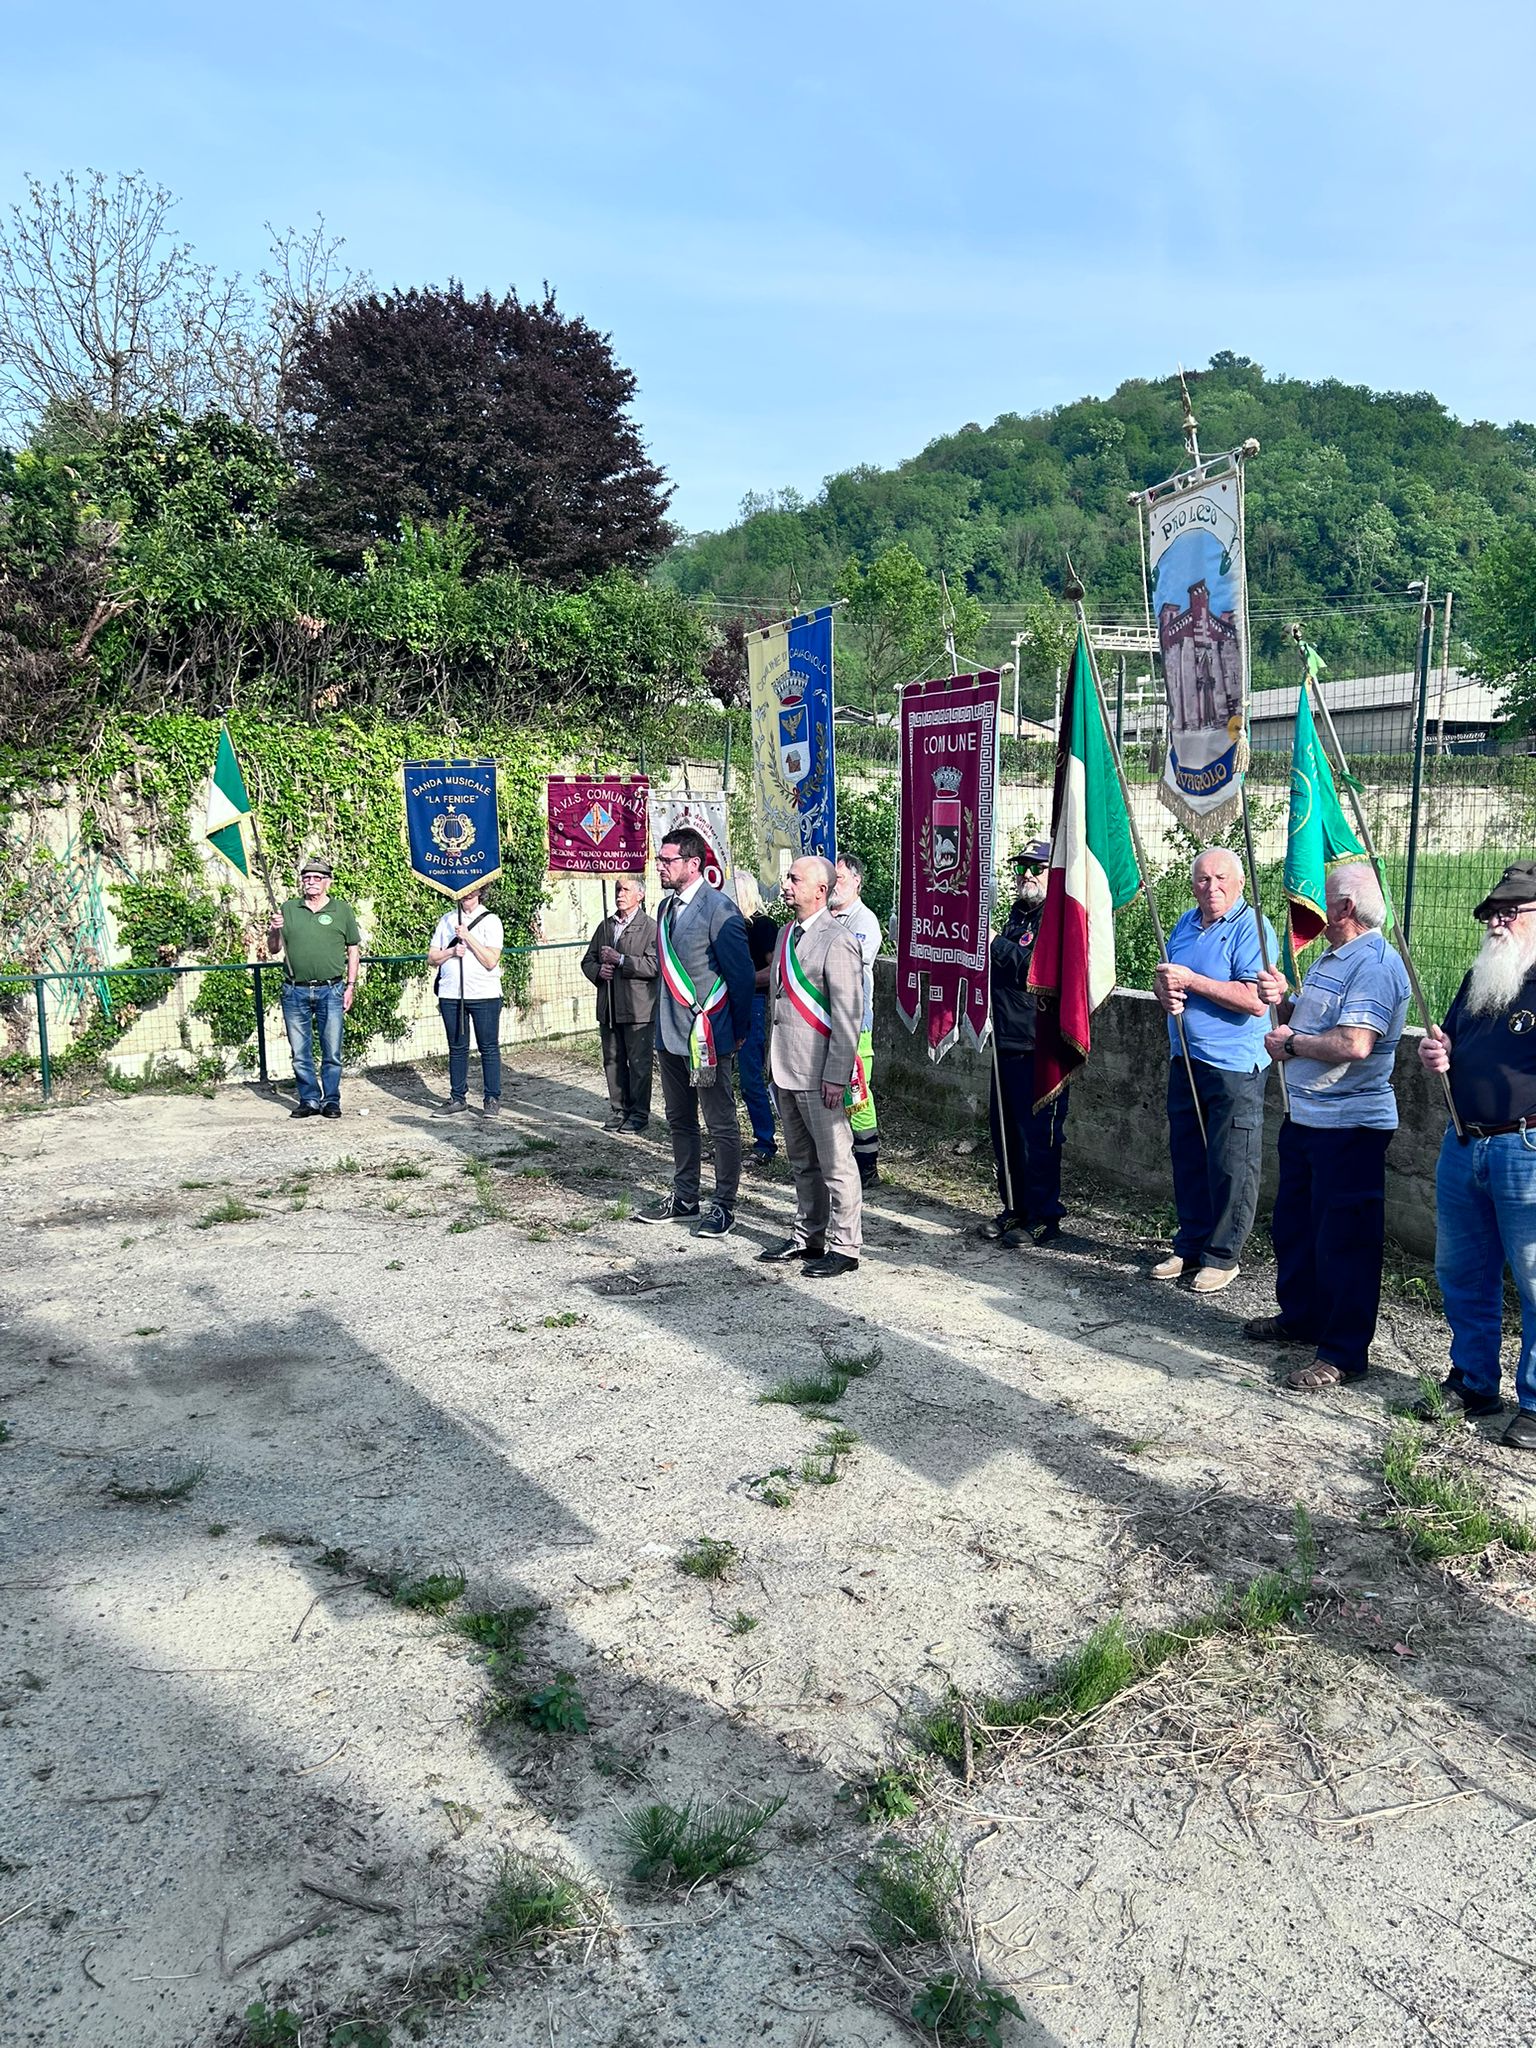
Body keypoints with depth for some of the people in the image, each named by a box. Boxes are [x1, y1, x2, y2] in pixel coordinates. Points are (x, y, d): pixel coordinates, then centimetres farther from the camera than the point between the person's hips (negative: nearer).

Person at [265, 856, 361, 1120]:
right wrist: (274, 930, -7)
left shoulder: (342, 910, 5)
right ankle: (309, 1100, 18)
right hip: (295, 992, 2)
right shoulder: (288, 909, 9)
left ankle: (331, 1100, 13)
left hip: (330, 991, -2)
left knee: (332, 1052, 3)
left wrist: (351, 986, 2)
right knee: (300, 1053, 7)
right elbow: (273, 949, 13)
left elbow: (353, 950, 7)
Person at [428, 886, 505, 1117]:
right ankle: (457, 1098, 16)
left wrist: (468, 937, -14)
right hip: (450, 994, 4)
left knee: (489, 1047, 0)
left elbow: (491, 961, -10)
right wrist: (452, 951, -8)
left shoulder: (490, 920, 0)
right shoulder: (446, 920, 13)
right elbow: (432, 957, 11)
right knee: (457, 1048, 9)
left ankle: (492, 1098, 7)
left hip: (484, 994, -4)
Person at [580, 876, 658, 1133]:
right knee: (613, 1061, 11)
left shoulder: (651, 928, -3)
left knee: (639, 1063, 0)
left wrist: (620, 960, -16)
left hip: (638, 1008, -6)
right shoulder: (605, 926, 17)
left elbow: (654, 965, -15)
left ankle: (639, 1112, 10)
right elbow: (587, 960, 20)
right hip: (608, 1008, 6)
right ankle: (618, 1110, 21)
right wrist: (598, 971, -2)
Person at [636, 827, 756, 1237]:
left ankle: (724, 1206, 12)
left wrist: (739, 1031, -6)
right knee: (679, 1121, 18)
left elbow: (741, 974, -12)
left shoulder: (718, 910, -15)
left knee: (722, 1125, 3)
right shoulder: (667, 907, 11)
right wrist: (664, 1021, 18)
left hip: (706, 1036, -9)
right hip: (670, 1034, 9)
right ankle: (684, 1198, 30)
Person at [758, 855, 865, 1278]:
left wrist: (836, 1076, -19)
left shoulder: (837, 941, -14)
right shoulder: (787, 934, 14)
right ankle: (807, 1237, 29)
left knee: (834, 1163, 1)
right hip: (785, 1069, 9)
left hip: (818, 1074, -9)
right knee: (802, 1162, 18)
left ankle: (843, 1247, 11)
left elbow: (848, 1016, -16)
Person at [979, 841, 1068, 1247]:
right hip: (1007, 1042, 9)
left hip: (1040, 1047, -9)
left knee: (1038, 1135, -2)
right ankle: (1014, 1209, 27)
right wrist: (990, 947, 11)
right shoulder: (1017, 914, 18)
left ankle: (1044, 1217, 10)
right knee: (1006, 1133, 15)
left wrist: (997, 944, -18)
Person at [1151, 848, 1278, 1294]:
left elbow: (1255, 1001, -23)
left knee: (1230, 1164, 0)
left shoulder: (1251, 927, -12)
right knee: (1186, 1157, 14)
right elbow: (1163, 977, 22)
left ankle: (1223, 1256, 11)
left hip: (1234, 1067, -8)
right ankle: (1190, 1246, 26)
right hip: (1185, 1060, 8)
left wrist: (1191, 980, -20)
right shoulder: (1185, 924, 12)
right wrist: (1165, 989, -3)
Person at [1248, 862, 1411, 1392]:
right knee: (1293, 1225, 20)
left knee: (1343, 1239, -2)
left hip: (1350, 1125, -10)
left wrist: (1291, 1042, -15)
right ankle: (1301, 1317, 37)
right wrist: (1284, 1001, 2)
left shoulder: (1376, 964, -18)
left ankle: (1344, 1353, 8)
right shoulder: (1329, 960, 15)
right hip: (1304, 1117, 10)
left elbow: (1353, 1045, -30)